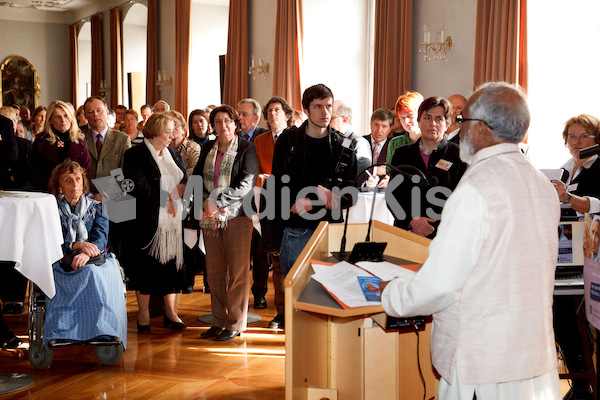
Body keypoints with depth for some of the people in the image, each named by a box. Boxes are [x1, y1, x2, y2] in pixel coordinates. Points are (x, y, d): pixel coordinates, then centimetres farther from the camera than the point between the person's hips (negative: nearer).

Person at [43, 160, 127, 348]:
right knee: (90, 275, -38)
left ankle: (106, 334, -41)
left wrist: (86, 254, -21)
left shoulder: (96, 208, 19)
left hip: (96, 261, 1)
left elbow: (101, 239, 2)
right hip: (63, 265, -1)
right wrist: (78, 245, -18)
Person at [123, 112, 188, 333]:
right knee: (146, 266, 1)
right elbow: (138, 186, -15)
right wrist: (165, 199, -14)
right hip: (148, 221, -5)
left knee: (172, 263, 6)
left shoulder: (173, 154, 16)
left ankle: (171, 312, 14)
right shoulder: (135, 155, -4)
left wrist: (180, 189, -12)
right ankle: (143, 314, 12)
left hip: (173, 220, 5)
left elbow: (187, 180, 11)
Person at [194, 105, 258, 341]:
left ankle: (235, 323, 7)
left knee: (237, 272, -1)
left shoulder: (247, 149, -2)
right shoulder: (207, 149, 14)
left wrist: (219, 201, -19)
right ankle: (219, 321, 18)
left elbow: (246, 183, -12)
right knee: (214, 271, 8)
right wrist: (206, 202, -11)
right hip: (210, 218, 5)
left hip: (237, 216, -5)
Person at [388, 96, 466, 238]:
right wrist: (412, 220, -8)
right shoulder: (402, 154, 15)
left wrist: (432, 228, -10)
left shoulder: (459, 156, 6)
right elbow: (392, 196, 10)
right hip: (405, 231, 2)